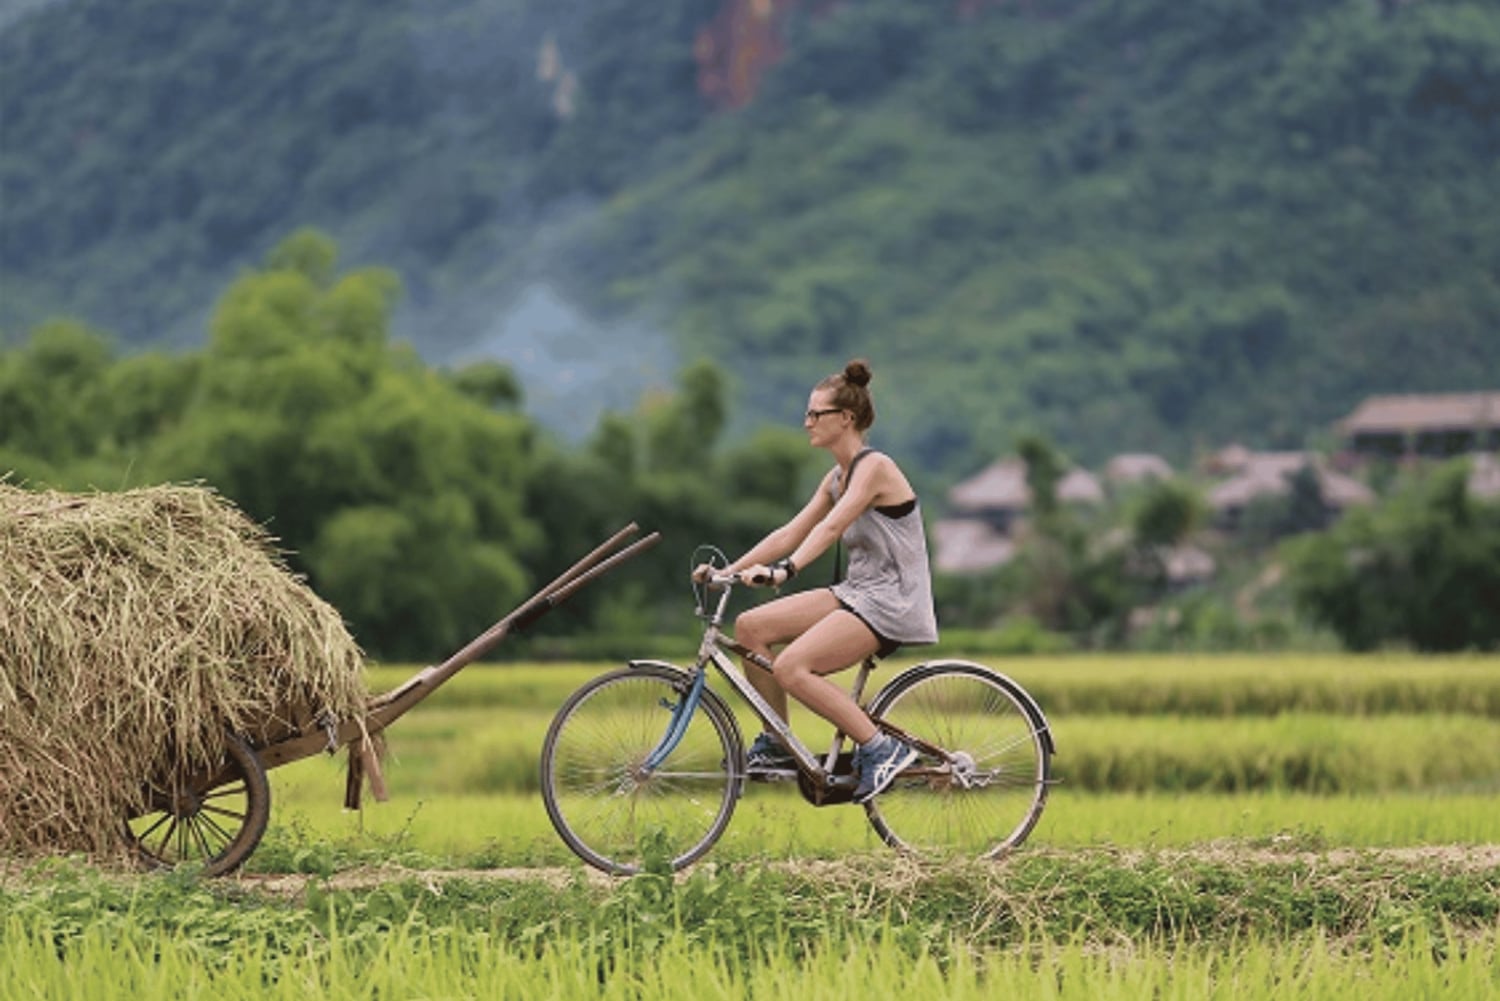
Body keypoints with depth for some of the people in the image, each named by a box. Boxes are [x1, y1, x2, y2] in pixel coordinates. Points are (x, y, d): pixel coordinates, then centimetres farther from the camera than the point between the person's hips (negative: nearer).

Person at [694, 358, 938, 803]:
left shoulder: (874, 467, -14)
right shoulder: (837, 478, 14)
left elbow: (831, 527, -29)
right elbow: (790, 533, 13)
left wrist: (784, 570, -42)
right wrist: (730, 570, 4)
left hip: (892, 602, -9)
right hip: (857, 592, 9)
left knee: (791, 667, -24)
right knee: (750, 626, -1)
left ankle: (881, 749, -16)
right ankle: (777, 745, 7)